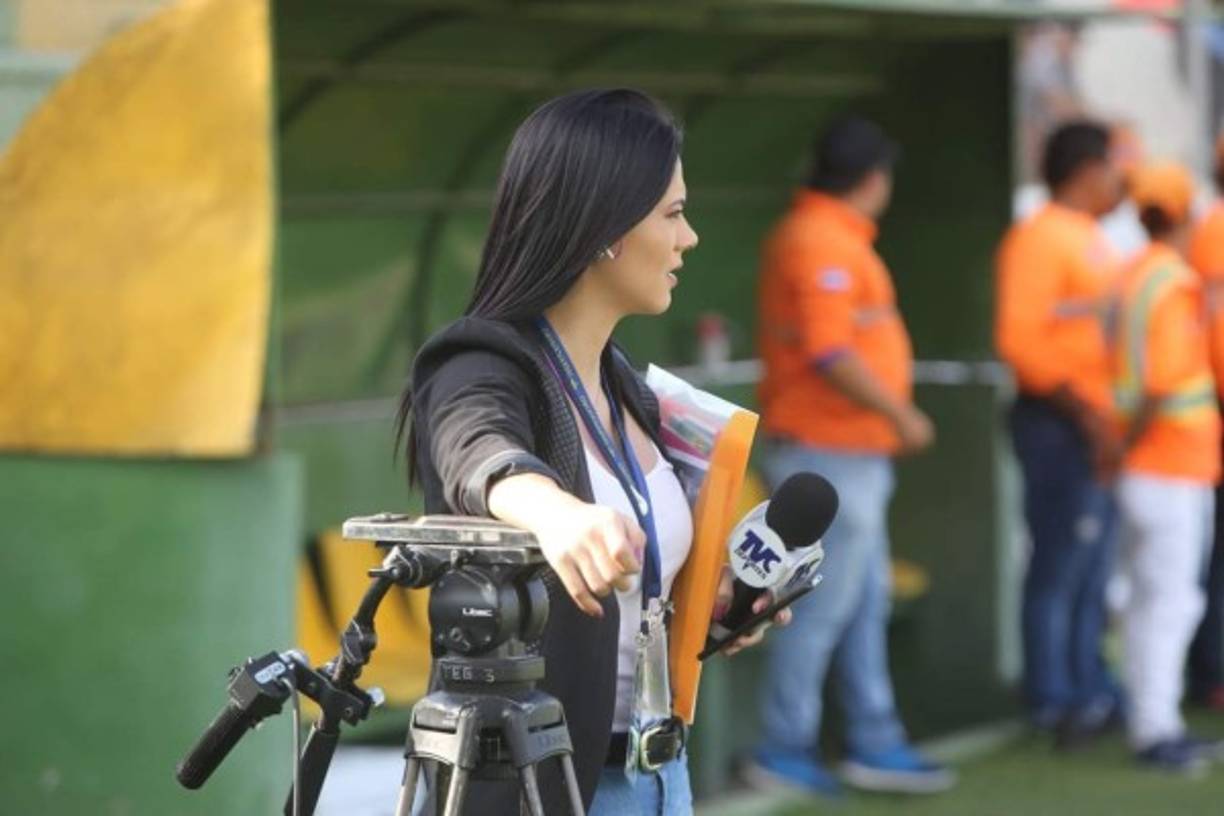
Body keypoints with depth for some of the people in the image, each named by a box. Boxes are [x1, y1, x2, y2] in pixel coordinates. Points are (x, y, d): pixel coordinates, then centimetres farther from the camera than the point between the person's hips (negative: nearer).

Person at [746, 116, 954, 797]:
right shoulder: (825, 244, -17)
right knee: (824, 605, -4)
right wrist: (900, 414, -17)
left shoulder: (808, 234, 15)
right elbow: (831, 353, -25)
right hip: (833, 453, -11)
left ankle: (875, 744, 18)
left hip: (851, 453, 11)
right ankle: (785, 748, 2)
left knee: (867, 604, 13)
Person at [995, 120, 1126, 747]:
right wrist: (1085, 413, -22)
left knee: (1093, 570, 14)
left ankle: (1090, 692, 22)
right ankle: (1054, 703, 2)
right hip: (1060, 428, -10)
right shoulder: (1040, 238, -12)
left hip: (1098, 428, 10)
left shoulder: (1088, 239, 17)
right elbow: (1019, 338, -20)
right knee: (1059, 569, -4)